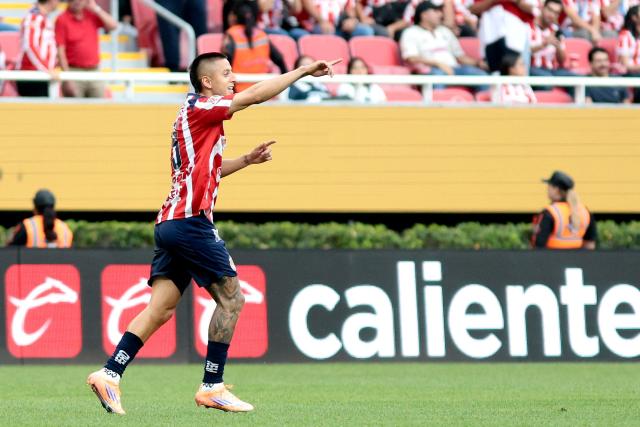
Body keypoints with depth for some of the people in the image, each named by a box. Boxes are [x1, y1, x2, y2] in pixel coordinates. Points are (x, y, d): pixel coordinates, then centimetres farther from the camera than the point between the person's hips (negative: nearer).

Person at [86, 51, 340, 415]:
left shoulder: (197, 117, 22)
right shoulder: (199, 108, -6)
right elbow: (256, 95, -13)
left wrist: (247, 160, 24)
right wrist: (304, 70, -8)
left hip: (171, 222, 9)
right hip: (191, 221, -9)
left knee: (161, 309, 4)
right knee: (231, 298, -2)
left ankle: (109, 373, -6)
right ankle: (212, 387, -1)